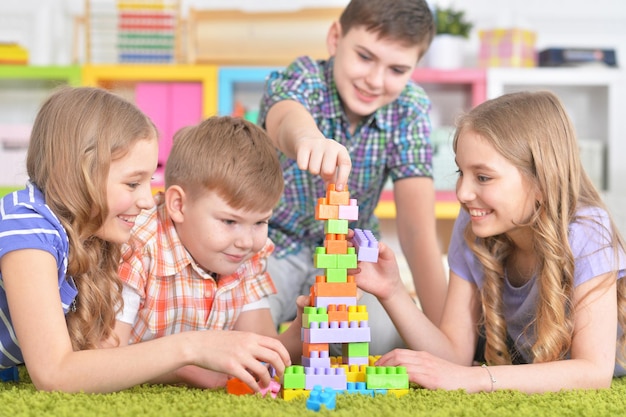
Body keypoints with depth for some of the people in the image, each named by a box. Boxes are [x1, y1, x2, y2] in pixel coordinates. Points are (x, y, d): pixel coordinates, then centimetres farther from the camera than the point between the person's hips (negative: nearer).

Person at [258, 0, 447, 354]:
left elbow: (417, 225, -18)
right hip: (272, 244, -3)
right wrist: (307, 137, -74)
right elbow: (286, 119, -48)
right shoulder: (303, 79, -21)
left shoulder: (409, 109, -13)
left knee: (393, 341, -23)